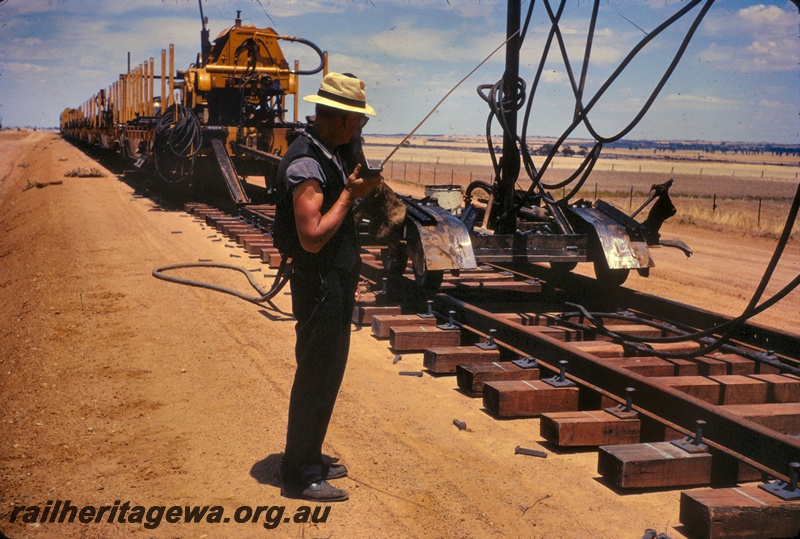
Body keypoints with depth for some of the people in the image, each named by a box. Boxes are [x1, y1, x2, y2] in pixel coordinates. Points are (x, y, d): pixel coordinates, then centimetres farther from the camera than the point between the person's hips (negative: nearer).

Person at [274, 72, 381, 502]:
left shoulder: (329, 155, 11)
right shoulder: (305, 164, -21)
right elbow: (312, 237, -28)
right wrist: (350, 193, -20)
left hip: (335, 284, 10)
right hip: (319, 285, -10)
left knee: (326, 374, 18)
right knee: (316, 378, -2)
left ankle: (309, 461, 31)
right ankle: (299, 477, 9)